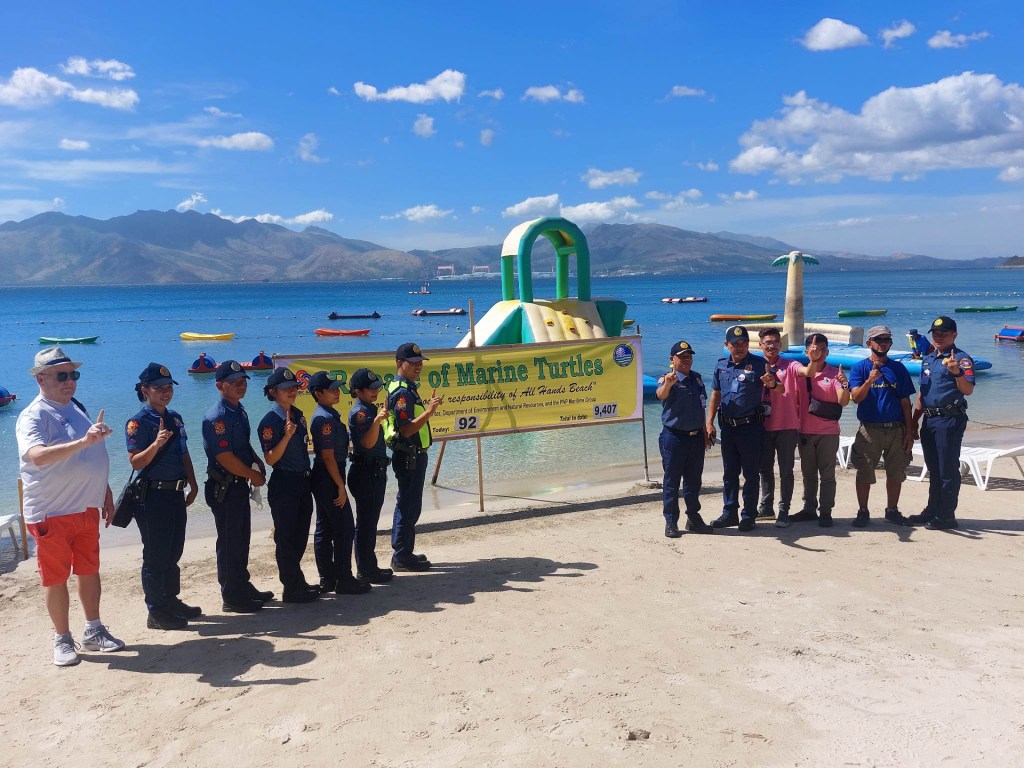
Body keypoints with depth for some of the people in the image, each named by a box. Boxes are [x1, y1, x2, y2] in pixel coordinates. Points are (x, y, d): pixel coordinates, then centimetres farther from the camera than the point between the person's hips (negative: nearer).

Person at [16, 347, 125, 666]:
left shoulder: (77, 407, 10)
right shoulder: (33, 416, -14)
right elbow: (37, 455, -35)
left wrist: (106, 494, 18)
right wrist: (83, 441, -46)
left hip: (87, 508, 7)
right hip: (51, 513, -7)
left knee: (89, 570, 15)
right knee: (56, 578, 5)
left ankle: (94, 631, 28)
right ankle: (62, 640, 19)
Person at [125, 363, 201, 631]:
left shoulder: (175, 418, 12)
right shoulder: (138, 422, -11)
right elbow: (136, 462, -18)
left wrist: (193, 485, 16)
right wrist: (156, 443, -33)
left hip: (175, 494, 8)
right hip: (153, 496, -8)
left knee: (173, 553, 16)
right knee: (155, 557, 0)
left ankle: (172, 601, 29)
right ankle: (156, 613, 9)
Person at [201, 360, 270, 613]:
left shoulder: (239, 410, 11)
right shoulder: (217, 416, -19)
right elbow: (225, 458, -23)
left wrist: (257, 461, 4)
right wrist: (254, 475, -12)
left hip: (240, 484, 9)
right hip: (225, 487, -9)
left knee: (241, 539, 18)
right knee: (229, 542, 0)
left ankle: (244, 587, 31)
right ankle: (232, 598, 11)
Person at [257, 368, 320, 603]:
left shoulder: (298, 415, 9)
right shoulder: (270, 421, -13)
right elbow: (270, 459, -17)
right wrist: (286, 435, -29)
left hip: (303, 481, 8)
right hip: (283, 484, -8)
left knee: (300, 536, 14)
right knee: (286, 538, 2)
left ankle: (296, 582, 26)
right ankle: (292, 588, 11)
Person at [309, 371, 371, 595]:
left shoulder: (329, 415, 13)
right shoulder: (325, 418, -17)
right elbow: (328, 456, -20)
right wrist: (340, 486, -18)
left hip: (323, 481, 10)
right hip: (329, 480, -10)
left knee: (324, 530, 12)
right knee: (344, 529, -4)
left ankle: (328, 579, 20)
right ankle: (343, 580, 2)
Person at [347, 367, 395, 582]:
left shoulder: (370, 408, 14)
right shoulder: (359, 412, -15)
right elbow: (367, 443, -29)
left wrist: (382, 414, 27)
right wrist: (376, 421, -40)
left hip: (376, 471, 10)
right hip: (365, 473, -10)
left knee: (371, 521, 15)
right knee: (365, 521, -3)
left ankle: (369, 566, 25)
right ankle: (365, 571, 4)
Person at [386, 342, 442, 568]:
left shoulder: (408, 388, 14)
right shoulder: (402, 392, -19)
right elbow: (406, 429, -27)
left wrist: (427, 407, 23)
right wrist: (428, 411, -32)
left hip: (414, 455, 11)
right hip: (409, 456, -11)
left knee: (407, 505, 16)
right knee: (409, 507, -4)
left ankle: (403, 553, 25)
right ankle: (402, 557, 5)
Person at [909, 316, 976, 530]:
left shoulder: (961, 358, -8)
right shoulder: (928, 359, 16)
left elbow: (968, 391, -21)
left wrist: (957, 372, -39)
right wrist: (914, 421, 19)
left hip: (950, 420, -8)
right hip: (929, 420, 8)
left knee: (948, 469, -2)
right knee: (933, 469, 16)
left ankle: (946, 516, 6)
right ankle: (932, 511, 26)